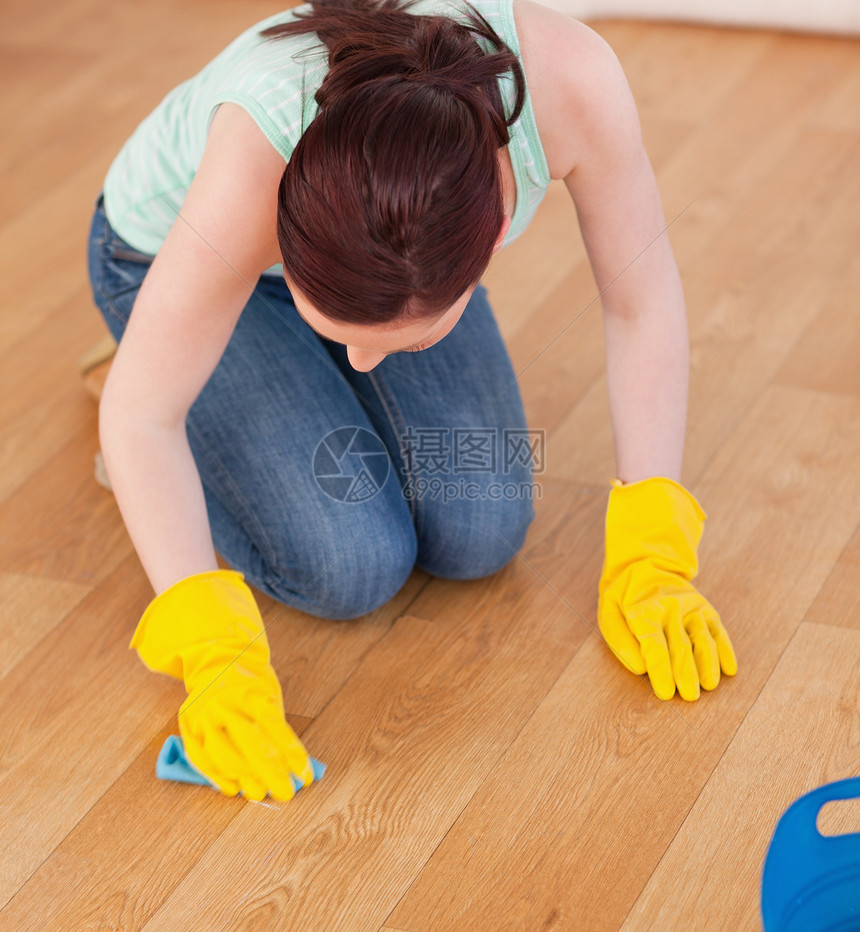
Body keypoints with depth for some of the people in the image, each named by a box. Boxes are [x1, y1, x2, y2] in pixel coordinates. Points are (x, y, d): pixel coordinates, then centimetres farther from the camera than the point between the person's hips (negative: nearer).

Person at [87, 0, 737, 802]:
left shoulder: (570, 80, -38)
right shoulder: (265, 142, -43)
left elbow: (642, 302, -20)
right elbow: (138, 412, -32)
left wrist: (651, 558, -22)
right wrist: (215, 659, -41)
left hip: (385, 239, 3)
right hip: (170, 248, -3)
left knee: (479, 536, -9)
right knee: (353, 568, -16)